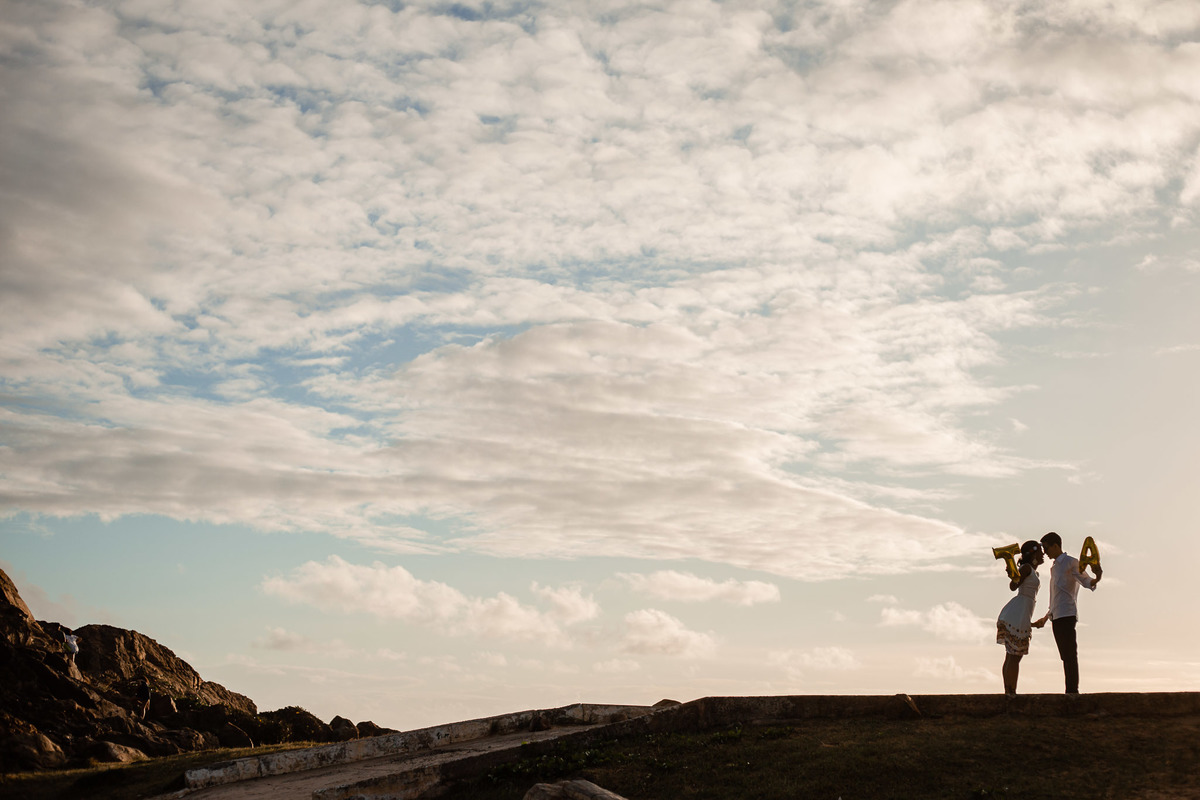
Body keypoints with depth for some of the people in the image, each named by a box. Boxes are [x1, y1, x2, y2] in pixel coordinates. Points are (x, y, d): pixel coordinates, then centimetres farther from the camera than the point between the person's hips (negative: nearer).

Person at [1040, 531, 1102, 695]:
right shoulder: (1054, 568, 25)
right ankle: (1070, 692, 5)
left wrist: (1096, 578, -34)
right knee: (1065, 656, 5)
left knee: (1070, 653, -12)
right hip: (1056, 617, 8)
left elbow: (1086, 581, -12)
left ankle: (1073, 690, -16)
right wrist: (1047, 617, 35)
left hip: (1067, 614, -8)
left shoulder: (1071, 563, 0)